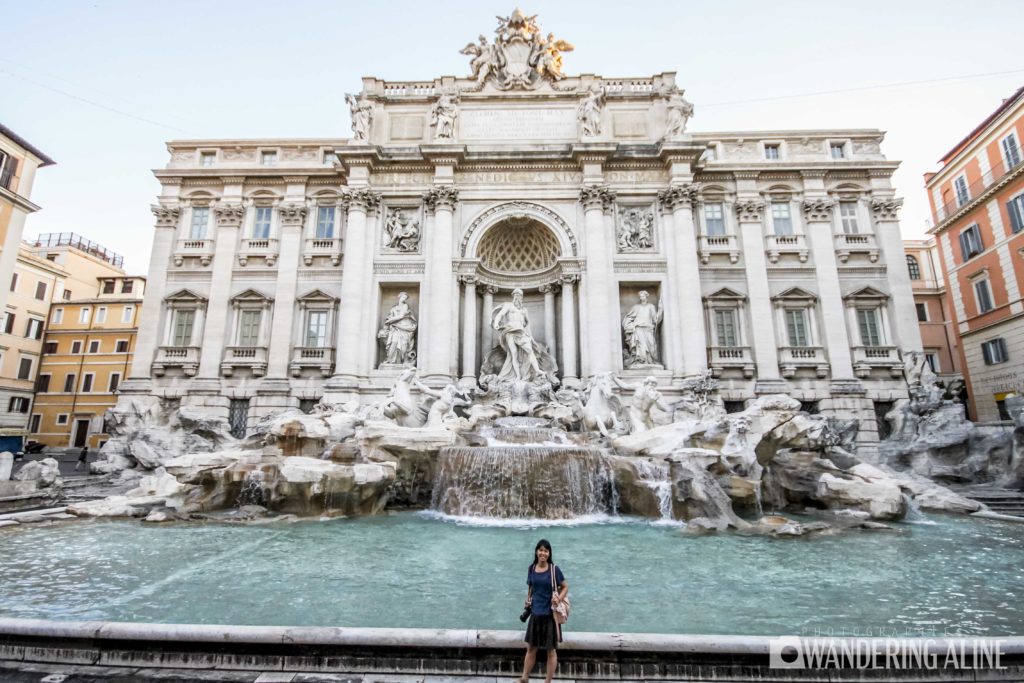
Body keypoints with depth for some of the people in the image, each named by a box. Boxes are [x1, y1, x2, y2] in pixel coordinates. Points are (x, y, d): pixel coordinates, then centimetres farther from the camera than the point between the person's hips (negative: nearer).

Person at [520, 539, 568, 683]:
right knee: (531, 648, 16)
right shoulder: (532, 568, -1)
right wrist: (528, 600, 0)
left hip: (550, 614, -4)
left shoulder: (554, 569, -13)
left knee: (551, 651, 11)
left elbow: (565, 586, -5)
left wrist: (559, 599, -20)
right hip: (535, 613, 4)